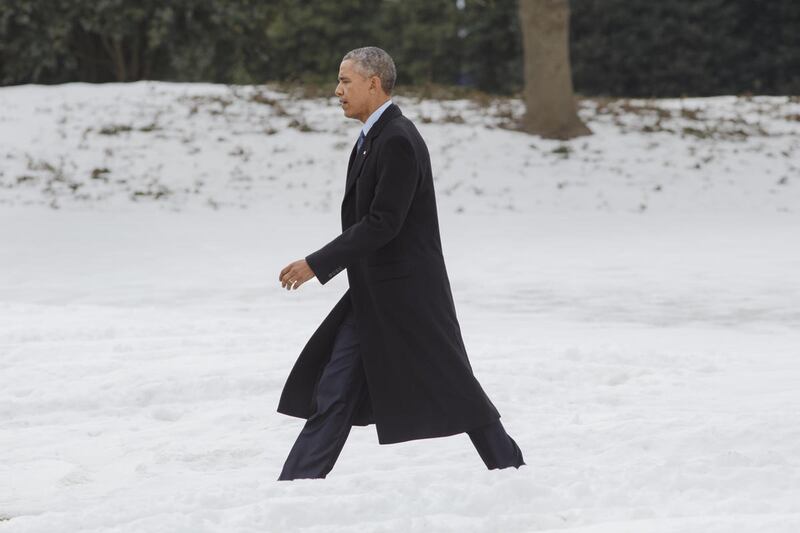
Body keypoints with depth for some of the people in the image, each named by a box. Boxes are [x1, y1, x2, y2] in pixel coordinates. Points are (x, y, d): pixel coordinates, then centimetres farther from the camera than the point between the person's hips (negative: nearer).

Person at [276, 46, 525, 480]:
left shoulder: (398, 141, -19)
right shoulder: (373, 138, 13)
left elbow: (382, 224, -24)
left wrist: (317, 264, -24)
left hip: (405, 293, -10)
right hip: (372, 297, 10)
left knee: (453, 390, 2)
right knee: (333, 394, 5)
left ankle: (508, 467, 14)